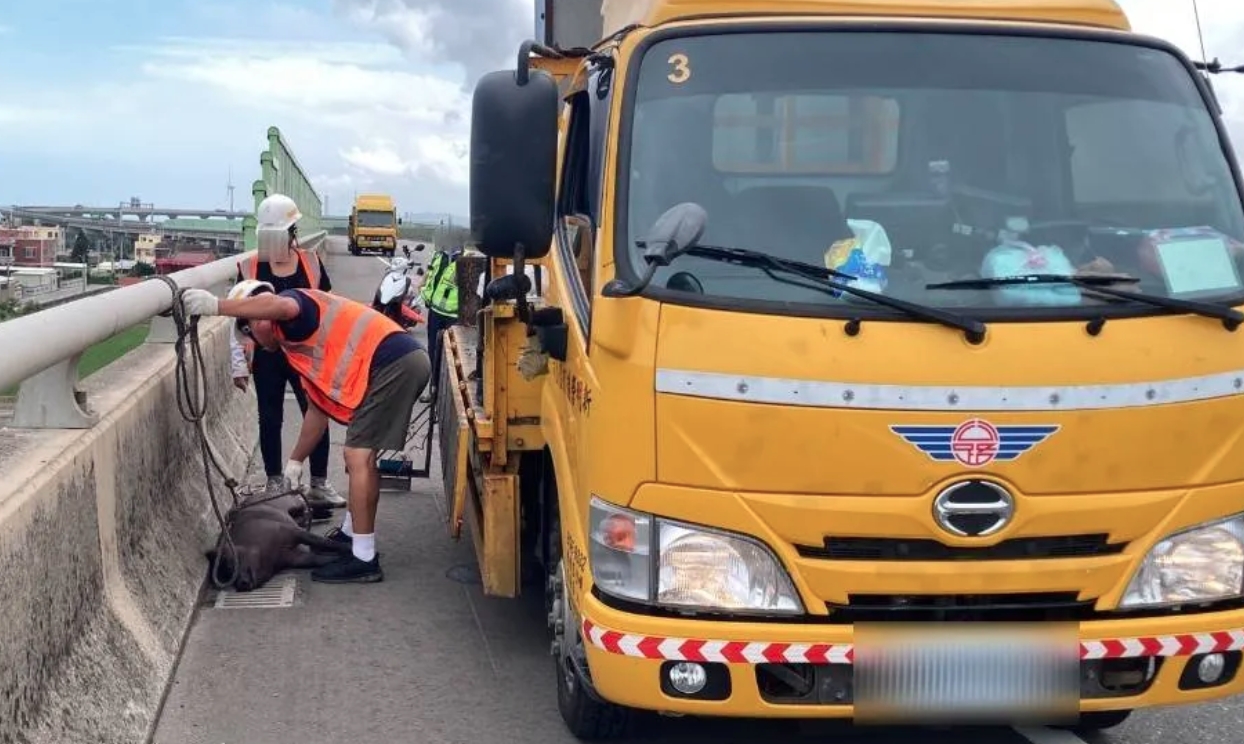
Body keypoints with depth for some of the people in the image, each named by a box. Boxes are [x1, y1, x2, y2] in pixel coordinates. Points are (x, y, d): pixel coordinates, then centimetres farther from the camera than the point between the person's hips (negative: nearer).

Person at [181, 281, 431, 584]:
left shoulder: (294, 302, 0)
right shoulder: (299, 344, 27)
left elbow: (283, 307, -29)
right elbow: (319, 408, 31)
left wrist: (216, 306, -27)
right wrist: (296, 460, 35)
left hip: (393, 364, -10)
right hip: (403, 363, 10)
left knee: (359, 458, -8)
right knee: (361, 456, 22)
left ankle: (364, 559, -4)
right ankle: (350, 535, 36)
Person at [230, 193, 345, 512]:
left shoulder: (311, 263, -3)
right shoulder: (249, 268, -6)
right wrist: (239, 364, -4)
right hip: (267, 356, 0)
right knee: (270, 419, 10)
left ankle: (319, 485, 13)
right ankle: (275, 484, 24)